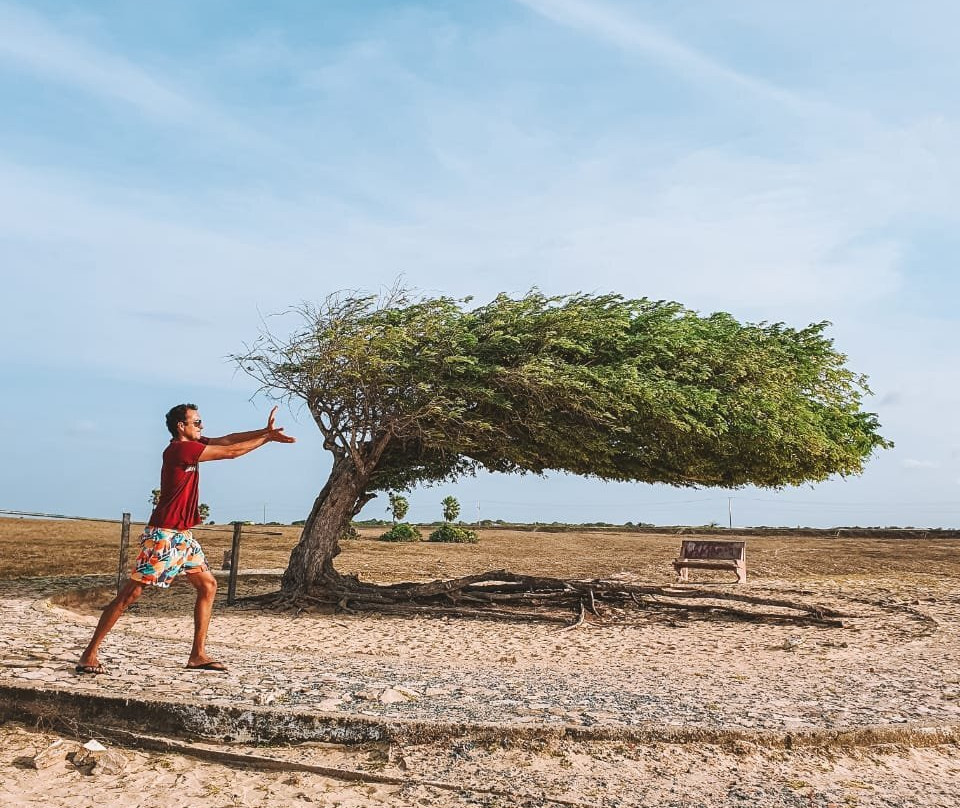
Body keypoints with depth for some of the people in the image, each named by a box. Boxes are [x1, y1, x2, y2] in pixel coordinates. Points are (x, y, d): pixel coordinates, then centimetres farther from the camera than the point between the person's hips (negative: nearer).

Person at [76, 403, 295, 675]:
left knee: (208, 586, 10)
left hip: (182, 535, 10)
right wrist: (267, 437, -7)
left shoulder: (191, 445, 10)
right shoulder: (180, 449, -17)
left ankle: (198, 655, 13)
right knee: (130, 593, -4)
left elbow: (226, 440, 5)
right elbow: (231, 451, -17)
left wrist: (264, 431, -7)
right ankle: (89, 654, 7)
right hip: (163, 535, -10)